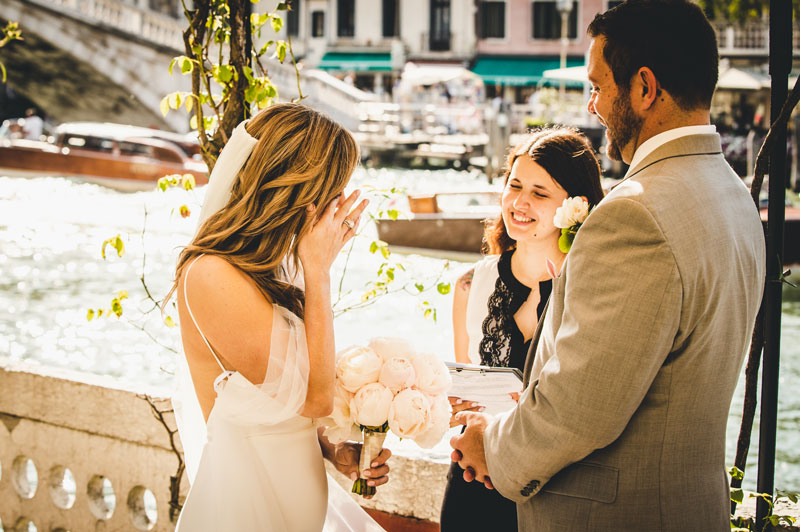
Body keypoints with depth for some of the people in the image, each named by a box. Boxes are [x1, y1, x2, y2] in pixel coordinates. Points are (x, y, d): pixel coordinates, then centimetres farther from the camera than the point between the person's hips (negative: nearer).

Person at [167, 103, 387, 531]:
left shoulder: (271, 267, 6)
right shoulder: (212, 276, -22)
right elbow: (315, 396, -18)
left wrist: (333, 451, -2)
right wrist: (319, 269, -16)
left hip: (295, 489, 8)